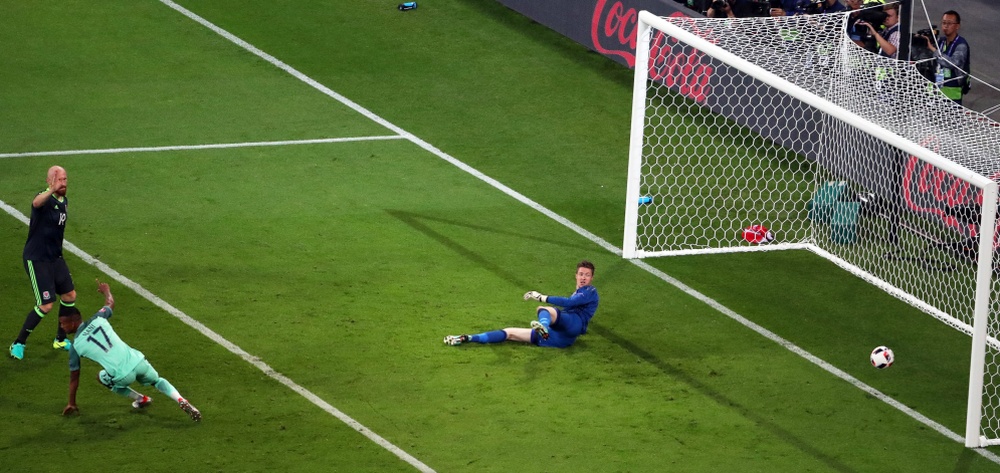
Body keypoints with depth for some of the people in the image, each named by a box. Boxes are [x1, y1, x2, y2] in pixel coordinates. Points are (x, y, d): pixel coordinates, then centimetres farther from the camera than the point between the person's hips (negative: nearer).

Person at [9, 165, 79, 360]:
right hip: (36, 260, -8)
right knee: (46, 305, -9)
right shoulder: (45, 199, -22)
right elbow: (36, 203, -49)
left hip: (55, 257, 8)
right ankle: (18, 344, 6)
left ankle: (60, 340, 31)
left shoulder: (64, 201, 6)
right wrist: (52, 190, -69)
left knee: (70, 295, 13)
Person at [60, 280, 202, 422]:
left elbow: (74, 377, 9)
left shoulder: (75, 347, -1)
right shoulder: (97, 319, 6)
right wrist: (106, 291, 53)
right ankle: (181, 401, 7)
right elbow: (110, 303, 29)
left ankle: (141, 399, 23)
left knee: (102, 377, 32)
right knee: (156, 380, 33)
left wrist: (71, 404, 22)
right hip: (138, 361, 3)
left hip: (123, 376, -3)